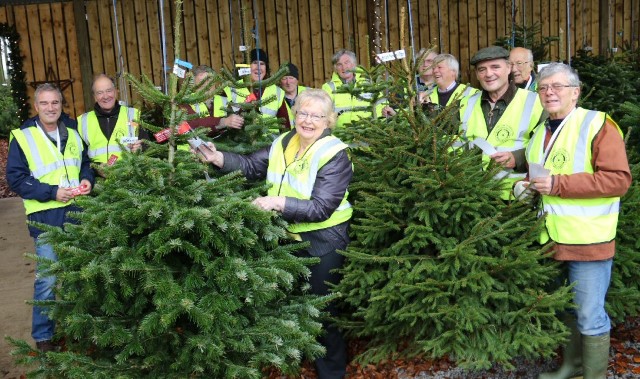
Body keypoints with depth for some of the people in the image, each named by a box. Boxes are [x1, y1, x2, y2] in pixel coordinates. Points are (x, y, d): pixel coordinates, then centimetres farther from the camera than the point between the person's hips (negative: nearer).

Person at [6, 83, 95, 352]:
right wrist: (52, 192, -18)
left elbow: (85, 163, 19)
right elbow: (16, 178, -9)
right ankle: (42, 336, 11)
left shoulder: (72, 133, 9)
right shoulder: (22, 137, -6)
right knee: (47, 279, -5)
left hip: (77, 211, 5)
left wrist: (87, 179, -4)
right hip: (44, 217, -5)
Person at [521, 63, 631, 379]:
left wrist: (559, 184, -23)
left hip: (587, 240, -7)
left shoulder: (597, 125, -10)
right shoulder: (540, 132, 14)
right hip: (551, 239, 7)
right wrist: (530, 186, 5)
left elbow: (619, 179, -19)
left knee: (590, 315, 2)